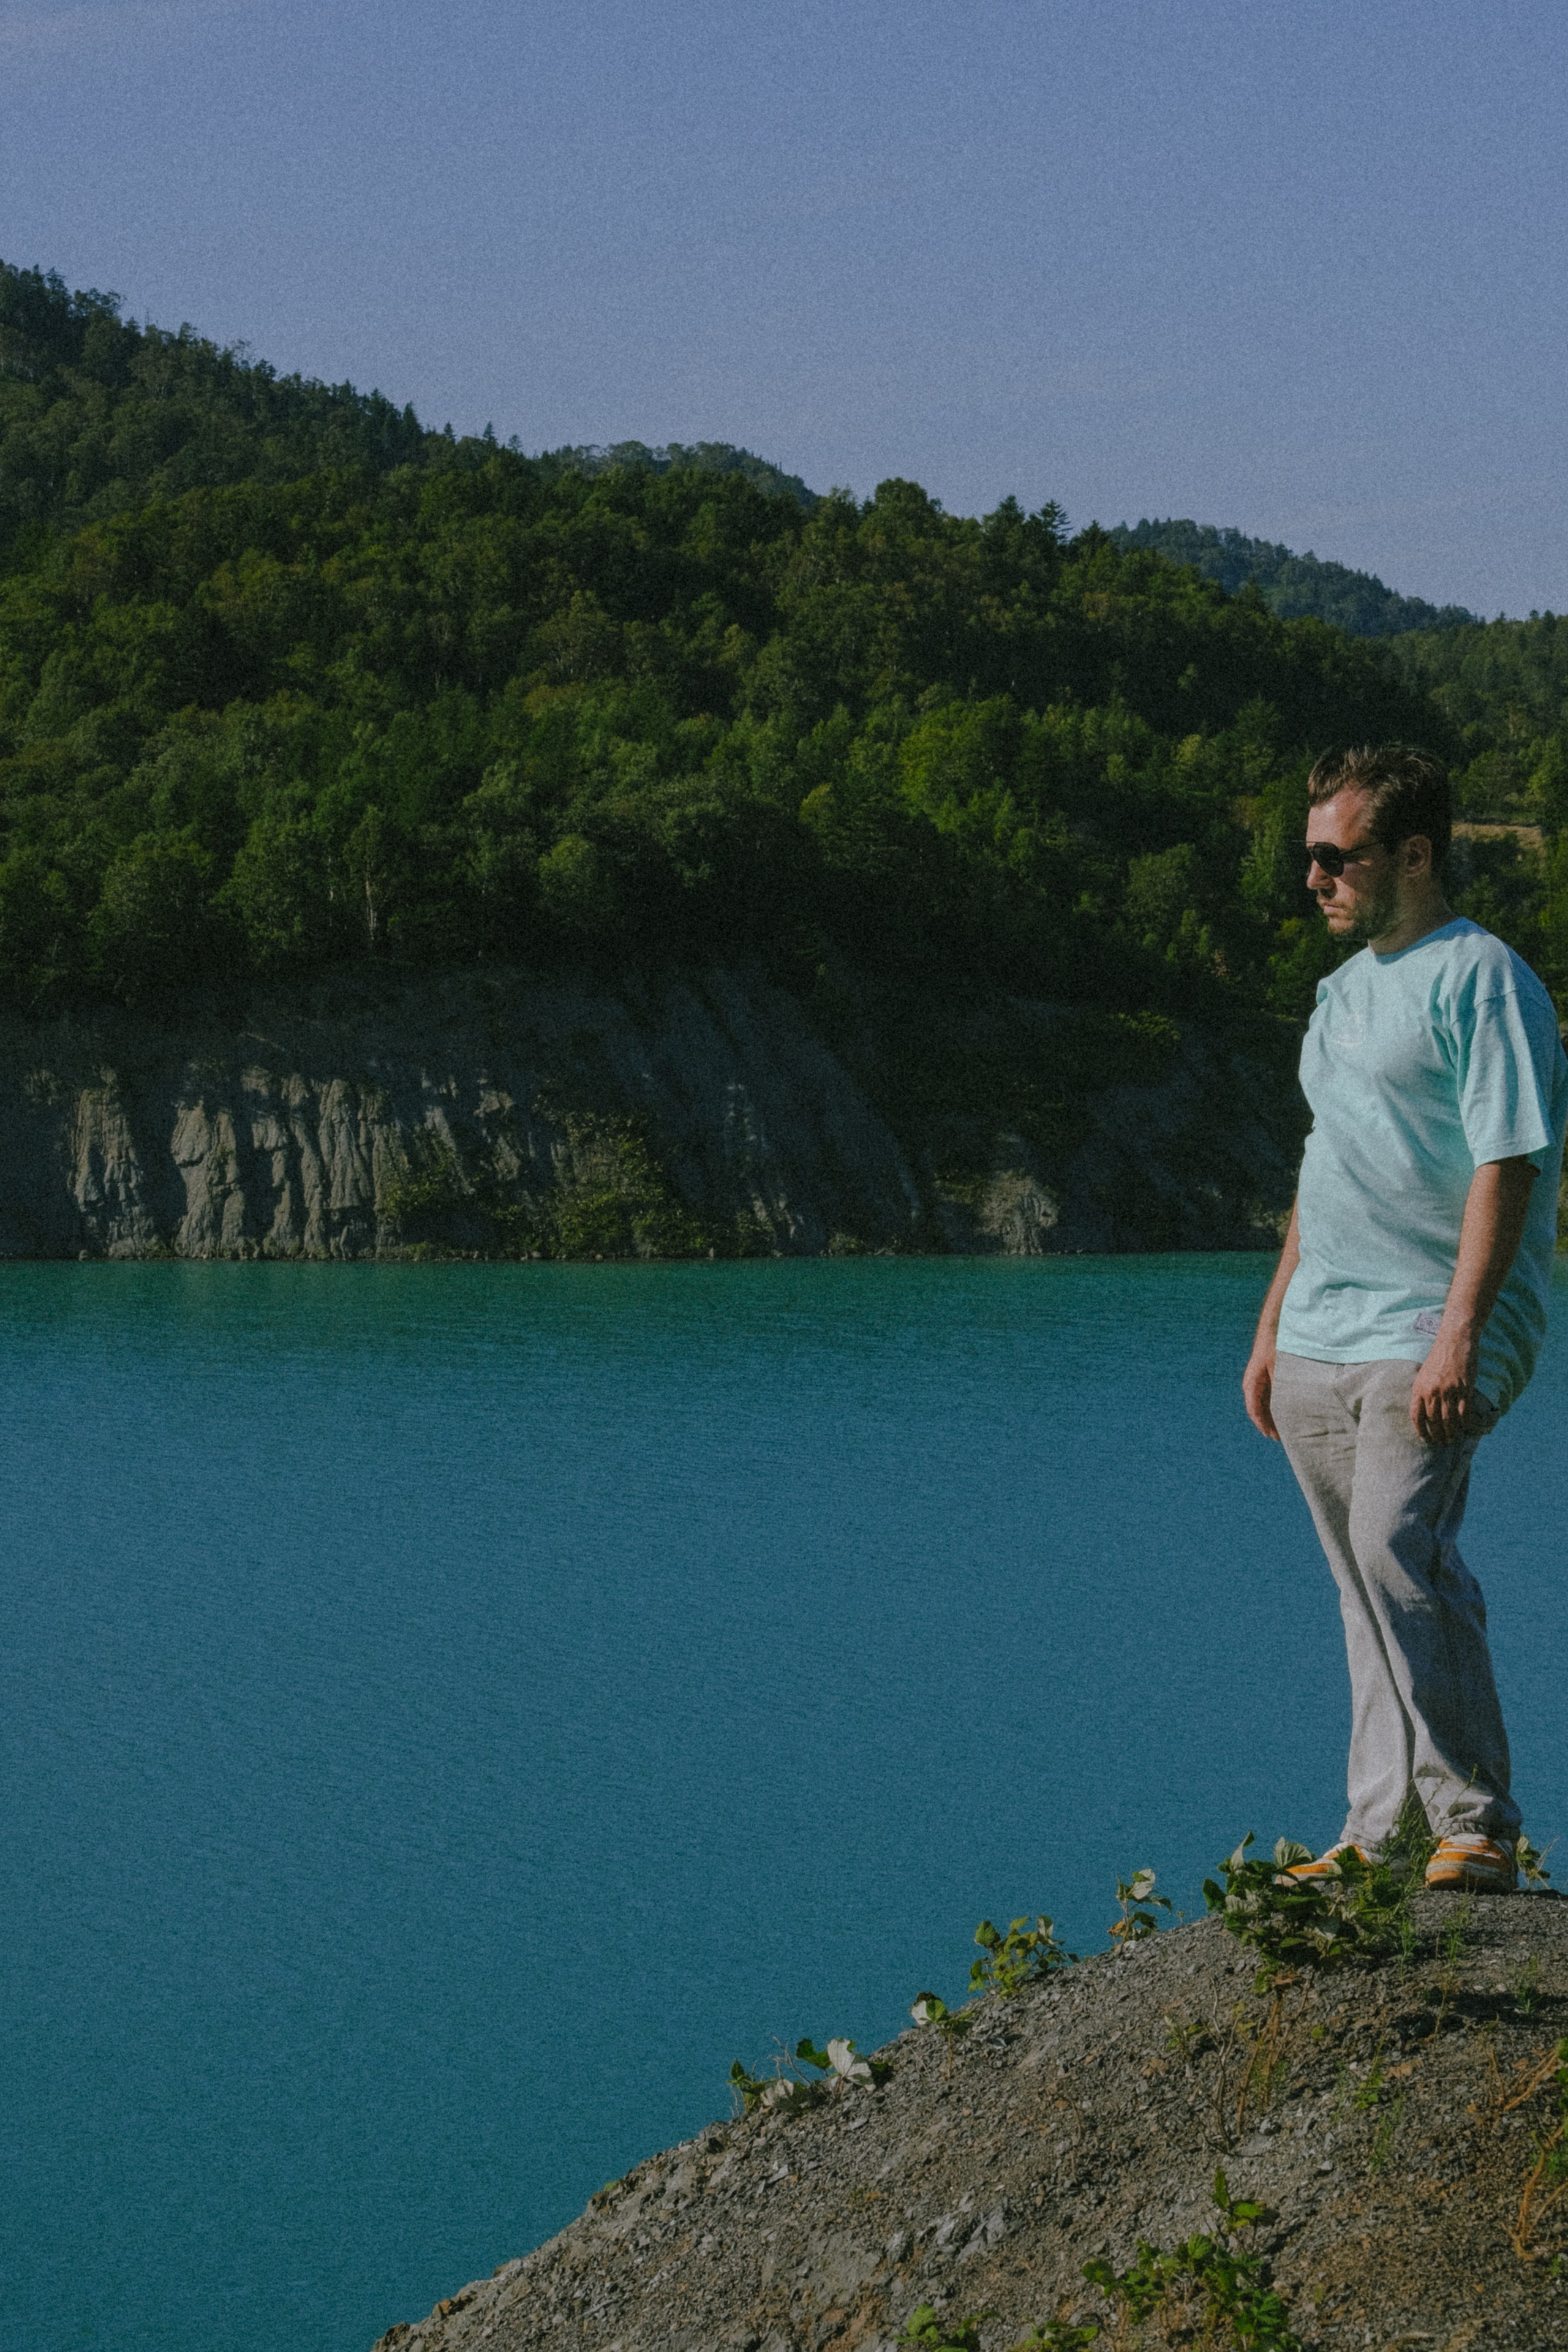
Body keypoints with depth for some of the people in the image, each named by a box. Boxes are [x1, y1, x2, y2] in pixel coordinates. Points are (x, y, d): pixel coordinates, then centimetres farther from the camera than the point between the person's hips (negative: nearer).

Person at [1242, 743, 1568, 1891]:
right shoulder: (1346, 988, 19)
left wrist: (1458, 1335, -24)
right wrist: (1273, 1328, 23)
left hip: (1426, 1343, -9)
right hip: (1319, 1348, 9)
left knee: (1400, 1552, -21)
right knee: (1370, 1585, 9)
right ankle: (1383, 1834, 13)